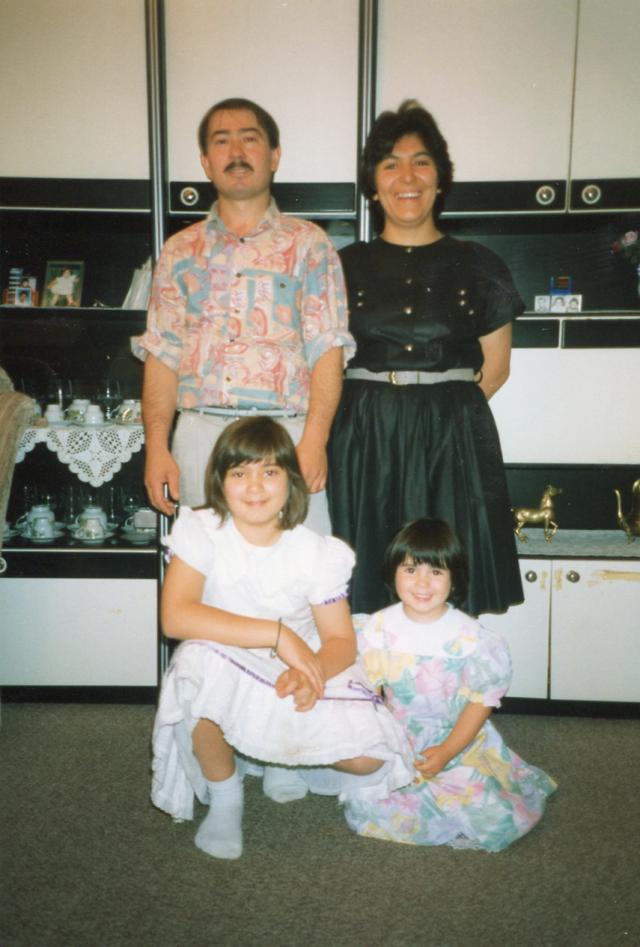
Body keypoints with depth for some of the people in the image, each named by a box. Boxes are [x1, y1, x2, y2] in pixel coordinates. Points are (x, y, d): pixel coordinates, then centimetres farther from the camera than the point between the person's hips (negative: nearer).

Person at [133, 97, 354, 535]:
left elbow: (328, 349, -1)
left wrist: (314, 441, -12)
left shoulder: (308, 243, 7)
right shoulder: (180, 250, 14)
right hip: (200, 433, 3)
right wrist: (157, 446, 1)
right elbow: (163, 354, 10)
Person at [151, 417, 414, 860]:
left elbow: (341, 640, -5)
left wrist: (313, 670, -30)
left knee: (369, 756, -21)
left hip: (295, 687, 2)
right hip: (226, 683, -1)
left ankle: (287, 759, 17)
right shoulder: (202, 531, -12)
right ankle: (224, 794, -6)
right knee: (196, 663, -36)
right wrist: (277, 634, -31)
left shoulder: (317, 552, -8)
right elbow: (175, 616, -25)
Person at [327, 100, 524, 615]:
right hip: (365, 443, 0)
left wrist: (446, 408, 0)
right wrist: (375, 411, 0)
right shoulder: (347, 265, 8)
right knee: (367, 596, 3)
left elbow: (496, 366, 9)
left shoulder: (477, 264, 7)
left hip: (453, 442, 0)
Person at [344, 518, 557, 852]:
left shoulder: (469, 636, -12)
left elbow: (481, 701, -8)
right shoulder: (377, 628, -6)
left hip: (459, 740, -1)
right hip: (395, 741, 2)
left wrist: (445, 752, -16)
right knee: (365, 808, -18)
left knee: (495, 817, -19)